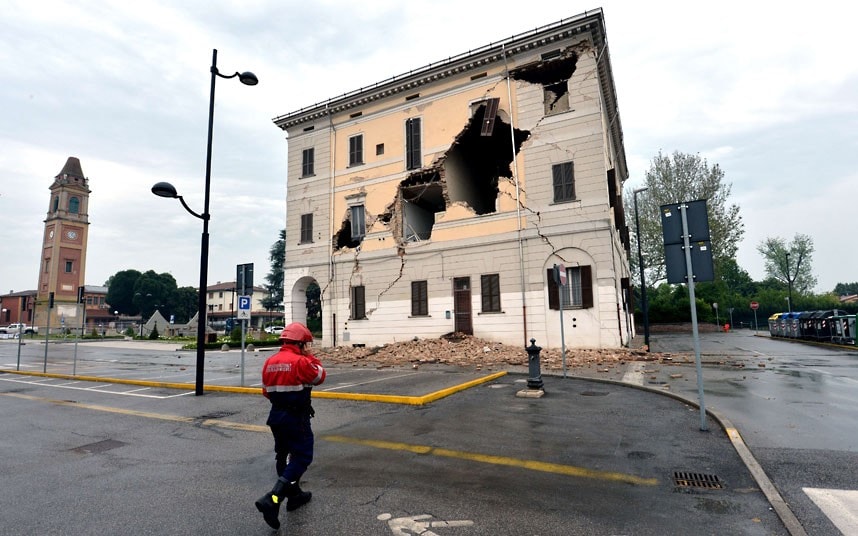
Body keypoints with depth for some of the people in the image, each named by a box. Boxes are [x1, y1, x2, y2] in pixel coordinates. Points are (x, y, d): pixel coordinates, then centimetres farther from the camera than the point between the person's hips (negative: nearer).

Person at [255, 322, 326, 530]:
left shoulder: (269, 362, 3)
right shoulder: (301, 361, -19)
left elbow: (266, 391, 12)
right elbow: (320, 376, -3)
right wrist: (310, 357, 5)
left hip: (276, 415, 8)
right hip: (297, 417, -8)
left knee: (284, 456, 19)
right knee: (302, 457, 0)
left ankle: (294, 495, 33)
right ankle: (272, 500, -11)